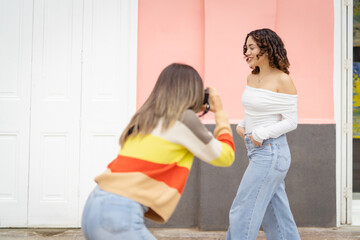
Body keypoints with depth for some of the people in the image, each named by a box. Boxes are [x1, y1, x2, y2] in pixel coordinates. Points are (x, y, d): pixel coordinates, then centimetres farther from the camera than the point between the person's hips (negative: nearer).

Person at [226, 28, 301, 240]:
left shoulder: (283, 81, -12)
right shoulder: (252, 78, 10)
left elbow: (291, 121, -13)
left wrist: (261, 134, -20)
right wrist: (241, 126, 3)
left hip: (271, 152, -8)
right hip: (257, 152, 8)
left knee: (242, 212, -5)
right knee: (276, 217, 14)